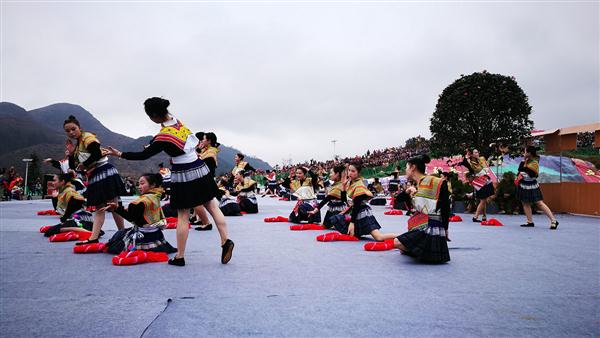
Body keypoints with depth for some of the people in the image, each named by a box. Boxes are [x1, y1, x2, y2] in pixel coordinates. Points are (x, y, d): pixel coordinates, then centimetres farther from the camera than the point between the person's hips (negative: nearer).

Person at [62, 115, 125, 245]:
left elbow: (97, 154, -22)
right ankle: (93, 238, 0)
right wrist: (71, 153, 5)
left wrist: (83, 165, -9)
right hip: (93, 177, 9)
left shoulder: (87, 137, -6)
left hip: (105, 172, -9)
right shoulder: (76, 146, 19)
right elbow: (73, 168, 18)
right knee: (99, 208, 5)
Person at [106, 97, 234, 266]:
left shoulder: (164, 137, -19)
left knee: (182, 217, 2)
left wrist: (120, 154, -1)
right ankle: (225, 241, 1)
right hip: (200, 169, 6)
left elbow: (144, 155, -10)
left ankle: (180, 257, 10)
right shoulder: (177, 121, 1)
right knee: (212, 207, 8)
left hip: (183, 176, -6)